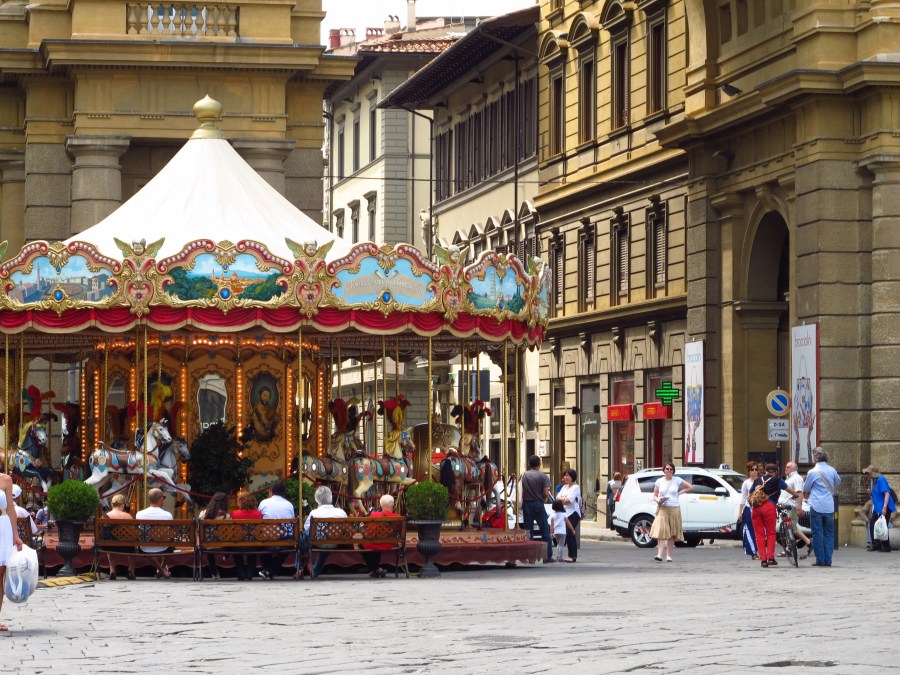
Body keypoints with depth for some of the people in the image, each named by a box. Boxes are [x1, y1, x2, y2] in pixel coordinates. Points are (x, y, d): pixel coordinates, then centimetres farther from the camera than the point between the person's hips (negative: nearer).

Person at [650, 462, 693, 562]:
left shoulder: (677, 480, 4)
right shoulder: (659, 481, 6)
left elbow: (690, 487, 11)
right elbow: (654, 496, 9)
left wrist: (680, 493, 4)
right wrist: (658, 500, -12)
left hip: (674, 509, 1)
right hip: (662, 509, -1)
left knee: (672, 534, 3)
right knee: (661, 531, -15)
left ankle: (669, 556, 9)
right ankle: (659, 555, -23)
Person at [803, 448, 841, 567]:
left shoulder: (813, 472, -8)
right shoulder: (832, 470, 4)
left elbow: (805, 489, 5)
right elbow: (838, 482, 23)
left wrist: (806, 497, 26)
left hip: (817, 506, -4)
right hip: (829, 507, 4)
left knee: (817, 533, 2)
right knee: (829, 533, 9)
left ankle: (820, 560, -1)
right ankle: (828, 560, 6)